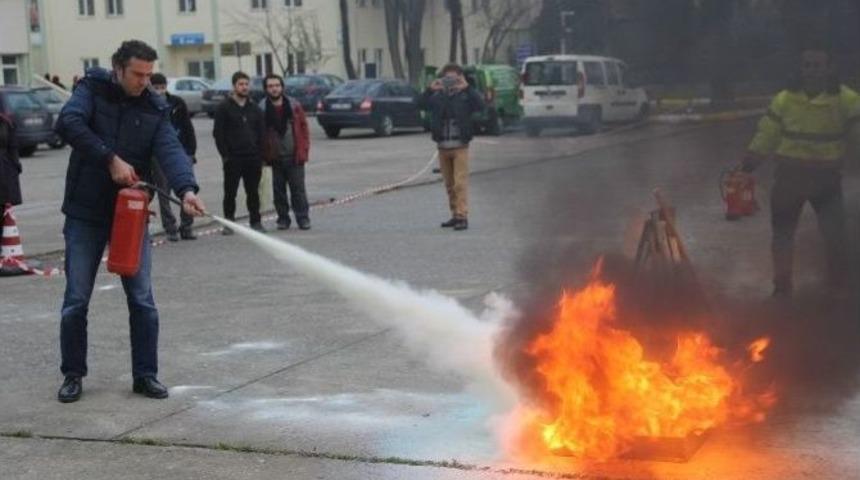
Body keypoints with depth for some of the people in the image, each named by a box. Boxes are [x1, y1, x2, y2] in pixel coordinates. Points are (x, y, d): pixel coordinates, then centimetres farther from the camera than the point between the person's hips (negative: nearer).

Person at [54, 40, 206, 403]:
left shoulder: (155, 109, 2)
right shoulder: (92, 90, -3)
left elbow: (170, 151, -14)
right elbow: (68, 123, -22)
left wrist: (186, 189, -33)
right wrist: (111, 159, -26)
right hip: (86, 214, -2)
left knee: (142, 300, 1)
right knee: (76, 300, 4)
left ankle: (145, 375, 12)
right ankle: (73, 375, 18)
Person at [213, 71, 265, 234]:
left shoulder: (254, 109, 13)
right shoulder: (224, 108, 0)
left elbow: (261, 133, 14)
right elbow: (218, 133, -4)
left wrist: (260, 156, 4)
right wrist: (225, 155, -11)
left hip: (253, 158, 4)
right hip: (233, 159, -4)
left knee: (253, 192, 8)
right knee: (230, 193, 0)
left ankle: (256, 221, 15)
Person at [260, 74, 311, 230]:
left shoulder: (294, 106, 2)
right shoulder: (261, 109, -1)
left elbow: (304, 128, 4)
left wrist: (303, 151, -3)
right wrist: (264, 154, -4)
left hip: (294, 157, 0)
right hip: (275, 158, 0)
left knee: (298, 188, 1)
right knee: (278, 190, 7)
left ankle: (303, 218, 7)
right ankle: (283, 219, 16)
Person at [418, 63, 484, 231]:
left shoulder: (465, 96, -1)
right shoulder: (437, 97, 7)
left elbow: (480, 105, -19)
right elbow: (421, 104, -8)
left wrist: (467, 88, -26)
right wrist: (430, 90, -22)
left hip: (460, 147, -4)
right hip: (443, 147, 4)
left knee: (460, 183, -10)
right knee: (449, 185, 10)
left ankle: (462, 216, -11)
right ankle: (455, 215, 17)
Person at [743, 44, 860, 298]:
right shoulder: (784, 99, -6)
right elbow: (766, 137, -1)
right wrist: (746, 167, 1)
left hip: (827, 175, -2)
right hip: (790, 174, 2)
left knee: (835, 235, -4)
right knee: (782, 232, 10)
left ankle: (838, 286, 14)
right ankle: (782, 287, 24)